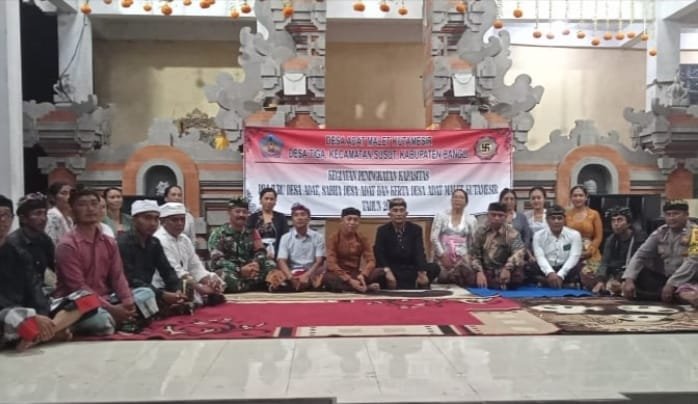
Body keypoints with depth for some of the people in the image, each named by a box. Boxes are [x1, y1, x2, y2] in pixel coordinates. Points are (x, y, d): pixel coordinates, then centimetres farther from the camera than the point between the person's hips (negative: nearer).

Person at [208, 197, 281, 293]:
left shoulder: (252, 232, 13)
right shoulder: (218, 234, 0)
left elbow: (260, 252, 3)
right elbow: (217, 260, -11)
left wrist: (256, 264, -22)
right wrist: (240, 270, -25)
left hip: (249, 271, 4)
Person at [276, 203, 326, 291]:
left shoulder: (318, 237, 7)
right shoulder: (285, 238, 8)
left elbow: (319, 262, -1)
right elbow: (281, 261, -3)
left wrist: (307, 276, -21)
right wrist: (291, 277, -24)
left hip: (312, 273, 0)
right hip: (293, 273, 0)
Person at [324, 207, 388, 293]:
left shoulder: (362, 238, 5)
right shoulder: (334, 238, -7)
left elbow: (371, 260, -3)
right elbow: (331, 264, -16)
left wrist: (363, 275, -26)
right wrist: (349, 280, -28)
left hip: (356, 274, 2)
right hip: (338, 275, -2)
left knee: (381, 273, -21)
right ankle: (367, 287, -30)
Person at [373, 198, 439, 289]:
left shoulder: (416, 229, 2)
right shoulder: (382, 230, 0)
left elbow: (419, 254, -12)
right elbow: (379, 255, -11)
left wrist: (422, 272, -32)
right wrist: (387, 271, -32)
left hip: (411, 269, 1)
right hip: (391, 270, -1)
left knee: (434, 268, -24)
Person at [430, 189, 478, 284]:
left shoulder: (471, 219, 10)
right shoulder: (441, 216, 6)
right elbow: (434, 238, 0)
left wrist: (468, 259, -1)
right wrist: (442, 255, -7)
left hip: (462, 260, 1)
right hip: (443, 258, -1)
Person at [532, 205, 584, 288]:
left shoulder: (574, 234, 4)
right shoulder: (538, 236, 5)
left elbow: (574, 257, -11)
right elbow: (540, 257, -11)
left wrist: (560, 275, -28)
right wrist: (550, 273, -33)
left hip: (567, 270, 0)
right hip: (546, 271, 0)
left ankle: (547, 281, -31)